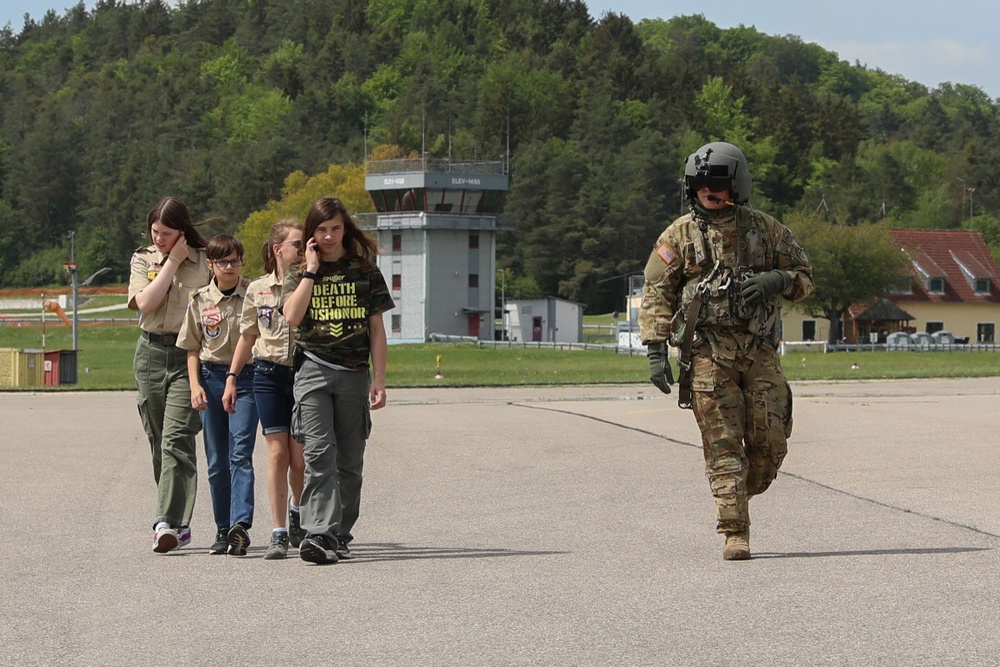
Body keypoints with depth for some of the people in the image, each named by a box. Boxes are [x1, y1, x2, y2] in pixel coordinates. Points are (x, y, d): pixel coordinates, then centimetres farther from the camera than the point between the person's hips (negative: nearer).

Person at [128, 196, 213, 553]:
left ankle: (168, 523, -22)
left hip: (190, 355, -4)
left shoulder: (205, 262, 1)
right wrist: (172, 261, -6)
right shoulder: (142, 260, 9)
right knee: (159, 443, 8)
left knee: (176, 439, -16)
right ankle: (180, 524, 17)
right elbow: (145, 303, -7)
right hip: (151, 353, 4)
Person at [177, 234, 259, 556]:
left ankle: (241, 525, -25)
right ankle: (223, 529, 14)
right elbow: (192, 349, 11)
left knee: (241, 453, -15)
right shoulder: (200, 301, 6)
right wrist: (195, 385, -1)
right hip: (211, 377, 3)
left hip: (247, 376, -3)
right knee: (216, 461, 7)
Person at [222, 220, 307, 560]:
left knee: (300, 457, -1)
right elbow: (247, 338, 14)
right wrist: (231, 378, 10)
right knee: (277, 454, -4)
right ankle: (279, 534, -1)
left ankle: (298, 510, 29)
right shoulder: (257, 290, 7)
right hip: (269, 375, 1)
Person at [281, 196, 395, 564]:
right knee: (319, 454, -15)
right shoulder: (300, 273, 9)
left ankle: (340, 537, 13)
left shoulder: (364, 271, 9)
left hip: (354, 372, 1)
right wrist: (312, 270, -6)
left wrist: (378, 379, 3)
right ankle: (320, 535, -24)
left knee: (349, 461, 4)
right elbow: (292, 316, -9)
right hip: (313, 371, -1)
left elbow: (376, 329, 9)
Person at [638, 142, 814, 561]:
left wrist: (778, 280, -9)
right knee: (723, 447, -6)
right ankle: (735, 532, -4)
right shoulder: (679, 236, 5)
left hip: (760, 352, 2)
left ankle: (738, 499, 25)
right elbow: (657, 295, 3)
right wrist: (656, 351, -7)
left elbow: (805, 276, 15)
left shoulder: (766, 230, 9)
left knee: (770, 442, -2)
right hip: (708, 354, -2)